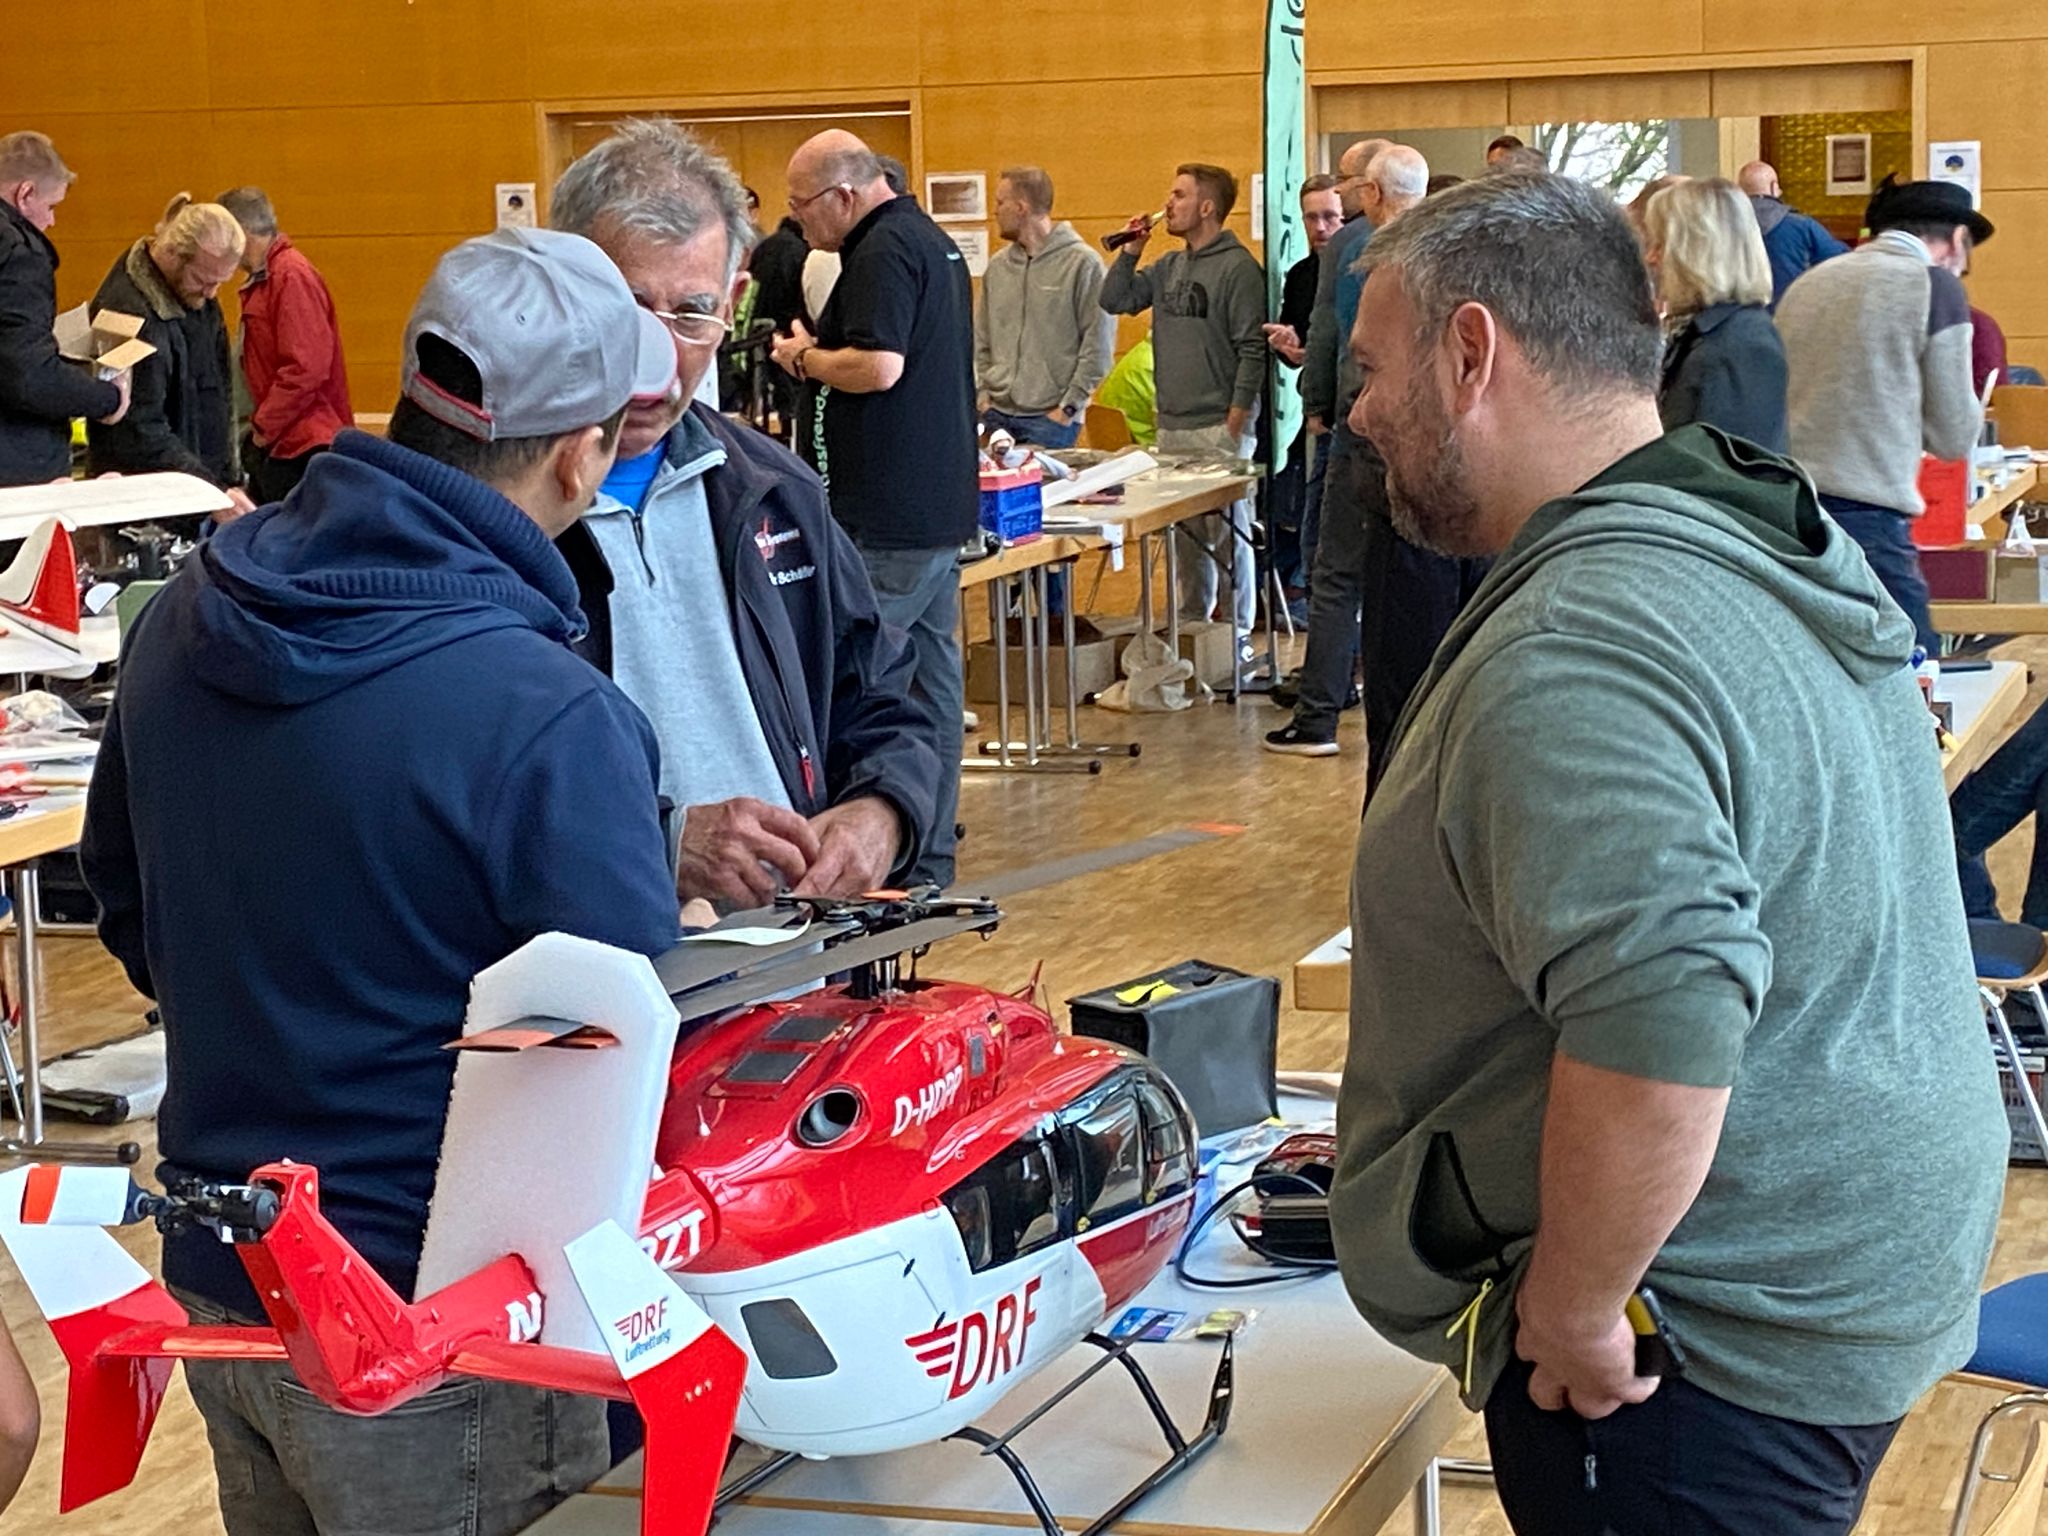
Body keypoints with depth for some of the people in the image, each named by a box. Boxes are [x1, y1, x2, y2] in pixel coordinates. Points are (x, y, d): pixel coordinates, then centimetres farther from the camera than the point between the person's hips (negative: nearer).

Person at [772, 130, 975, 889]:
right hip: (941, 505, 10)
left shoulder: (884, 250, -14)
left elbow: (878, 366, -24)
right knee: (932, 679, 11)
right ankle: (929, 863, 16)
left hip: (888, 520, -10)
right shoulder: (933, 241, 18)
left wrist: (806, 358, -8)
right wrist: (824, 352, 15)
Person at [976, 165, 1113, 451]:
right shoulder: (998, 266, 12)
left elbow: (1098, 344, -8)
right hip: (996, 414, 5)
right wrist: (981, 393, 5)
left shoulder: (1082, 263, -6)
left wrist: (1070, 405, -11)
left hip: (1051, 419, -5)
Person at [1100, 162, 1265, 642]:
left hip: (1218, 427, -7)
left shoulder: (1238, 268, -9)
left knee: (1227, 529, -4)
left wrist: (1237, 416, -16)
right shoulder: (1168, 267, 14)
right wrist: (1130, 251, 5)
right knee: (1184, 530, 12)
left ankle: (1236, 633, 2)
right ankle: (1192, 622, 22)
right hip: (1171, 424, 7)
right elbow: (1114, 300, 16)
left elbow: (1252, 348, -13)